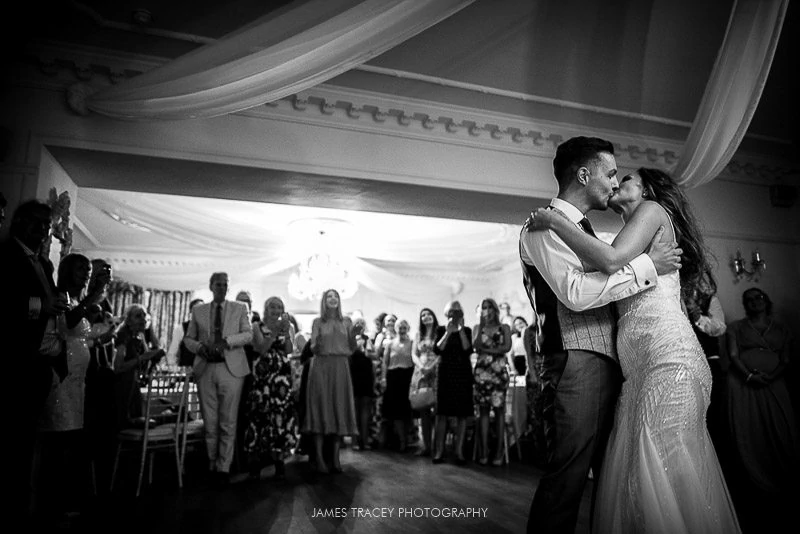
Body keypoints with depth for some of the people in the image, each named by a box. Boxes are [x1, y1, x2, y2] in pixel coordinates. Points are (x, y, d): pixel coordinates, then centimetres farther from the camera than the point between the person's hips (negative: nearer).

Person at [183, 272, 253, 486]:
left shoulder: (239, 309, 8)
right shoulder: (198, 311, 13)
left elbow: (248, 334, -1)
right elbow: (188, 338, 14)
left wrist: (226, 341, -16)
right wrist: (199, 346, -8)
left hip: (231, 369, -2)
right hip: (205, 369, 2)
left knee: (228, 421, -1)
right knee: (209, 422, 6)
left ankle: (224, 468, 8)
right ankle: (212, 465, 19)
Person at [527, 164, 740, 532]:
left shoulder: (654, 208, 5)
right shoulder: (637, 231, 30)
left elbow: (612, 261, -14)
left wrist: (555, 221, -7)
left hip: (666, 354, -9)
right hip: (642, 365, 9)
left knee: (661, 471, -8)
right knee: (637, 471, 7)